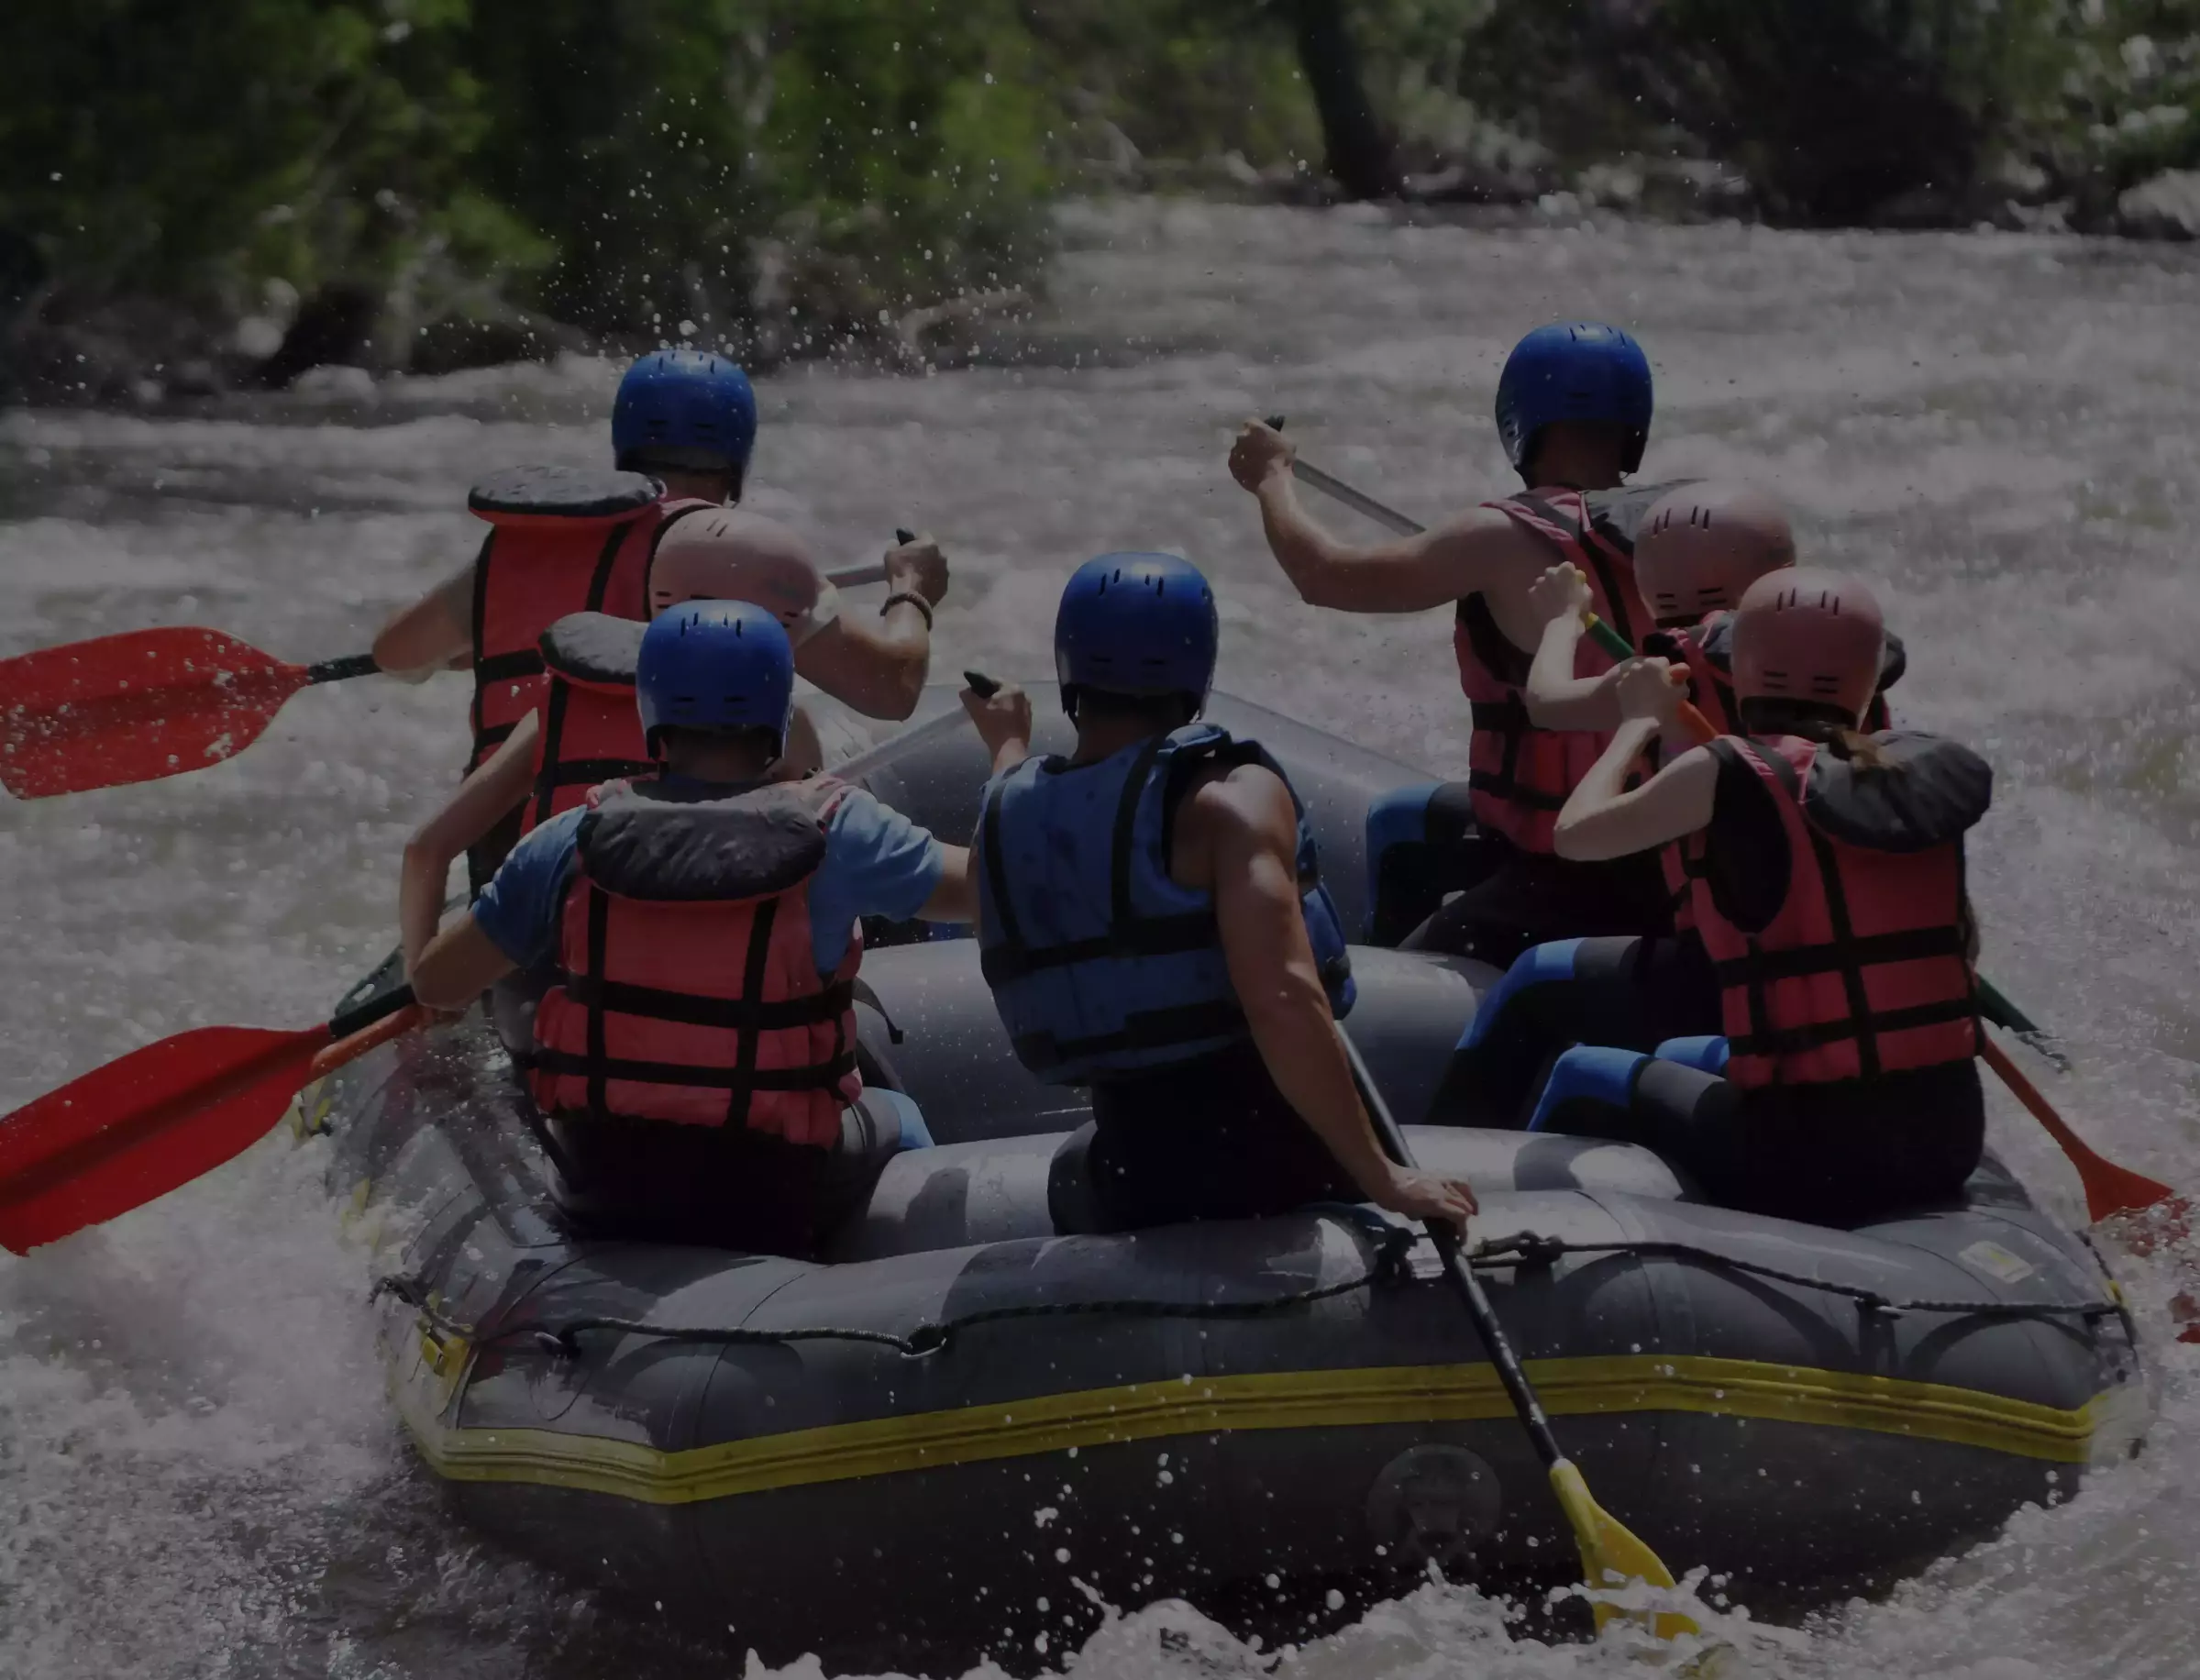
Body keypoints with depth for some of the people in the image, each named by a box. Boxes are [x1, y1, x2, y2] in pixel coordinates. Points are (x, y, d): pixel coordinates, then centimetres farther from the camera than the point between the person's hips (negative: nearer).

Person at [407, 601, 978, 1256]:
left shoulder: (575, 841, -8)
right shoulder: (836, 833, -15)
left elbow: (434, 984, -3)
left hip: (600, 1201, 2)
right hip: (773, 1204, -2)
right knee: (895, 1119, 31)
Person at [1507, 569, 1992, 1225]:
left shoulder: (1730, 773, -10)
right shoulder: (1918, 769, 4)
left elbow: (1575, 833, 2)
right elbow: (1963, 946, 12)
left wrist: (1641, 722, 17)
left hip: (1806, 1164, -5)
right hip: (1949, 1142, 5)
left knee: (1581, 1077, 23)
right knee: (1687, 1059, 34)